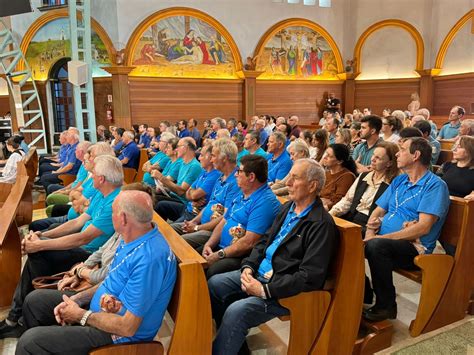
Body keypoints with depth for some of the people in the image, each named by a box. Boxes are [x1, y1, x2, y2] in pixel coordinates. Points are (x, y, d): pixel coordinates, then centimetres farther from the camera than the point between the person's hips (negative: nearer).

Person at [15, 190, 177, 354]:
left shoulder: (149, 259, -33)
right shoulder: (133, 239, -2)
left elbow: (127, 327, -28)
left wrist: (80, 315, -15)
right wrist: (76, 299, -1)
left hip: (117, 334, -9)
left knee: (29, 341, -13)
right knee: (35, 299, 15)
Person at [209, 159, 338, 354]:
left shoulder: (322, 224, -19)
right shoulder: (287, 207, 7)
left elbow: (310, 277, -24)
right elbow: (265, 240, 15)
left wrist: (265, 290, -22)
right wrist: (248, 266, -2)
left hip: (283, 289, -9)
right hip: (260, 272, 9)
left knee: (236, 311, -26)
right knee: (214, 284, 3)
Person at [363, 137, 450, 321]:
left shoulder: (435, 185, -7)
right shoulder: (398, 181, 17)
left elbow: (423, 227, -18)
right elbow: (378, 211, 16)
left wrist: (382, 237, -22)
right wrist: (370, 232, -7)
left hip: (415, 248, -6)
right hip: (385, 241, 7)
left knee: (376, 245, -35)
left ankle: (386, 306, -15)